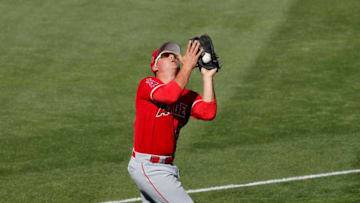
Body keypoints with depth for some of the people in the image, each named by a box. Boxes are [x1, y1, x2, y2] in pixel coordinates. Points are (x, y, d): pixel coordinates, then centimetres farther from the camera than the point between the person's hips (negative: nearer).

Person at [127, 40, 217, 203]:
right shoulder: (147, 84, -7)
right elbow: (169, 95, -29)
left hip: (166, 167, 8)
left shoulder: (187, 95, 9)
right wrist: (188, 66, -23)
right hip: (147, 167, -8)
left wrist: (207, 76, -12)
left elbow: (208, 113, -11)